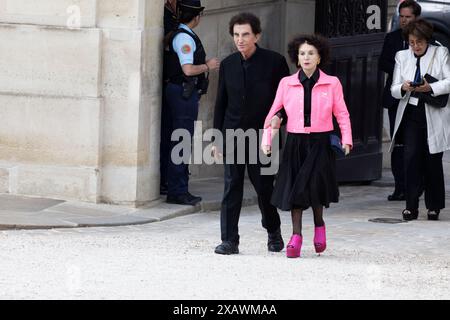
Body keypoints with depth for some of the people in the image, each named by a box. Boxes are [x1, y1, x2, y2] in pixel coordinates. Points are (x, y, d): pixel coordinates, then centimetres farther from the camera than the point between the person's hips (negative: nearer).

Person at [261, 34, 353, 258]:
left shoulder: (332, 83, 2)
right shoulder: (287, 84, 5)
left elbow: (342, 114, 5)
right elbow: (274, 113, 8)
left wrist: (346, 140, -5)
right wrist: (266, 140, -1)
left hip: (320, 143, -2)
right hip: (295, 142, 2)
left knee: (313, 186, -15)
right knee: (293, 189, -1)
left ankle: (319, 224, 11)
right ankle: (296, 236, 6)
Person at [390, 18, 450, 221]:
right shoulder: (402, 57, 10)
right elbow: (394, 90, 8)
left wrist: (431, 88, -23)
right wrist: (403, 88, -15)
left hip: (434, 116, -2)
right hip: (411, 115, 2)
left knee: (432, 161, 3)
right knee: (411, 157, -10)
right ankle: (411, 206, -7)